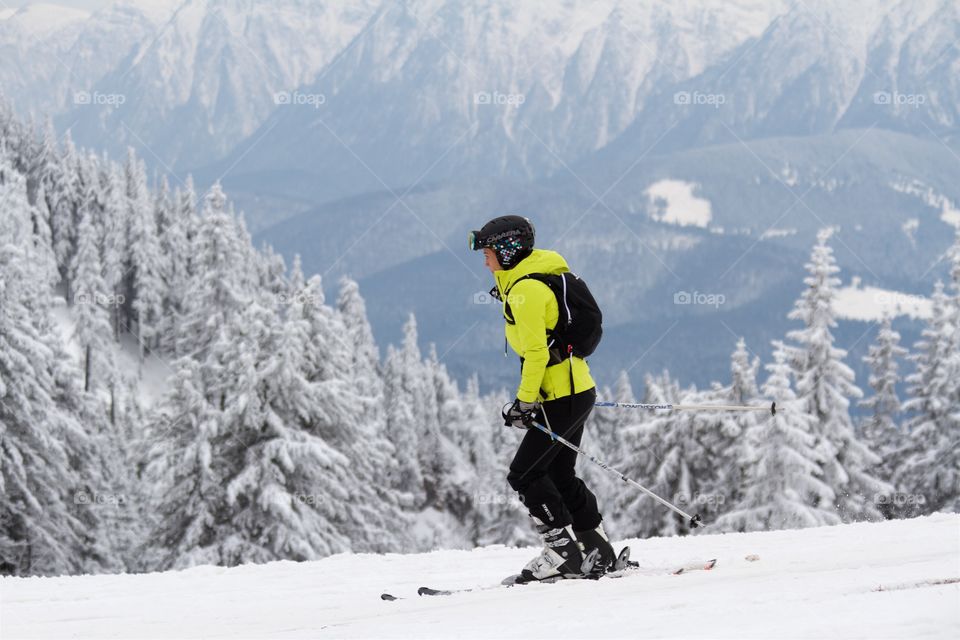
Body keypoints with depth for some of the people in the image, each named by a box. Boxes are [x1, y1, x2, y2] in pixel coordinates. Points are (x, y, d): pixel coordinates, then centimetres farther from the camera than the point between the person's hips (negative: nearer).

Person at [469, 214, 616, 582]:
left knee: (525, 475, -6)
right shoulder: (544, 275, 15)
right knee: (558, 476, 15)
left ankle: (564, 551, -6)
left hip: (561, 398, -10)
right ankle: (598, 553, 17)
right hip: (578, 390, 10)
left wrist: (525, 401, -18)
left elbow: (537, 351, -20)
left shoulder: (525, 289, -16)